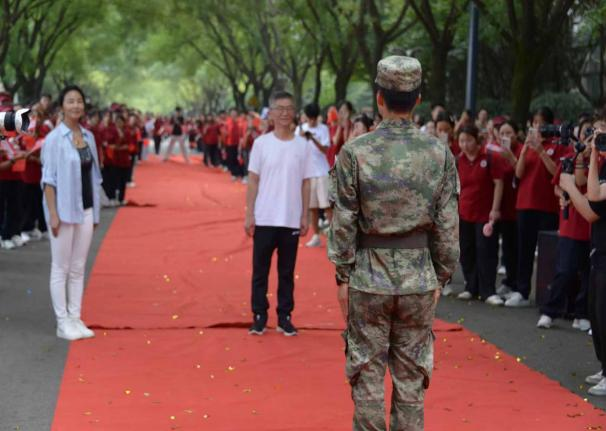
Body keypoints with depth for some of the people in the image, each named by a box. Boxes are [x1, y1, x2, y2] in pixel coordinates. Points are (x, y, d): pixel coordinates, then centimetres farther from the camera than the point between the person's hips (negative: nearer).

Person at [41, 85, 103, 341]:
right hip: (64, 209, -6)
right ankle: (62, 323, 7)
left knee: (78, 268, 10)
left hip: (85, 210, 6)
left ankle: (75, 318, 16)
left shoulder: (88, 137, 9)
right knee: (61, 268, 1)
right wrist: (52, 214, -16)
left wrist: (96, 212, 13)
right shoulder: (54, 139, -9)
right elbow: (48, 178, -11)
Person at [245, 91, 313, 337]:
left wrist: (305, 217, 2)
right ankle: (259, 316, 15)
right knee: (260, 270, 5)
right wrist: (249, 214, -4)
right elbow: (253, 180, 1)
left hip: (291, 220, 1)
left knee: (287, 272, 8)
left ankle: (285, 317, 16)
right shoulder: (261, 143, -1)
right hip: (264, 219, -1)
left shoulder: (303, 146, 2)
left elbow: (305, 183, 6)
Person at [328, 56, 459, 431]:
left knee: (367, 378, 7)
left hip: (368, 278, -1)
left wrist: (343, 276, 2)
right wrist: (441, 278, 9)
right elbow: (448, 225, -1)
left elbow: (344, 221, -6)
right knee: (412, 379, 10)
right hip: (419, 280, 2)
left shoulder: (355, 152, -8)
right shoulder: (440, 153, -3)